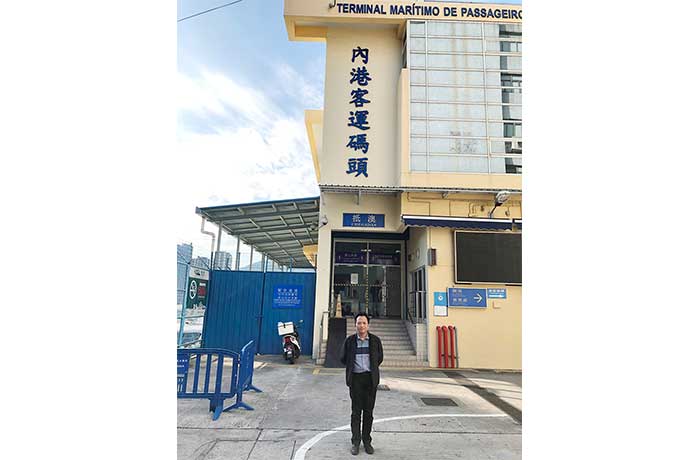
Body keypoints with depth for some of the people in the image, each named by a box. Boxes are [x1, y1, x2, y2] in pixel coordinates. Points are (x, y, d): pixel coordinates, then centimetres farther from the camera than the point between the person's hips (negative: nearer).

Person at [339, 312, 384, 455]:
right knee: (356, 411, 4)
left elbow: (379, 358, 13)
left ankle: (367, 441, 21)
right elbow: (342, 358, 9)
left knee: (368, 411, 8)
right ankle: (355, 442, 17)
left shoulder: (375, 340, 0)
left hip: (370, 379, 1)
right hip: (355, 379, -1)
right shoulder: (349, 340, -2)